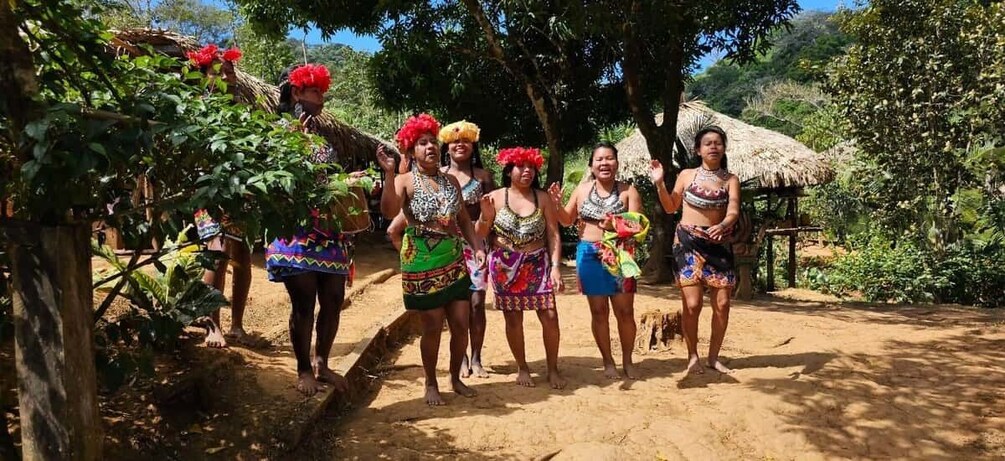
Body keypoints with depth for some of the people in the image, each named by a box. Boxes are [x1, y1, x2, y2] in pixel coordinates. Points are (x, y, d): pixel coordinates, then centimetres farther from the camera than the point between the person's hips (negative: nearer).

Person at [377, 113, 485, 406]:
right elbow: (389, 211, -25)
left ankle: (456, 378, 28)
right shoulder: (405, 181, -7)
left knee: (461, 324, 7)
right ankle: (431, 384, 23)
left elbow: (463, 219, 16)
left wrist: (477, 246, 3)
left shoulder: (451, 181, 9)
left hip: (454, 264, 5)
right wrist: (389, 174, -33)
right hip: (422, 266, -5)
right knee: (433, 327, 3)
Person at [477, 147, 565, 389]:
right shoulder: (496, 197, -1)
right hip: (505, 267, -1)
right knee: (513, 320, 5)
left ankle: (552, 369, 16)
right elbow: (480, 234, 1)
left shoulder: (543, 198, 1)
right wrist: (486, 216, -19)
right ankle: (522, 368, 24)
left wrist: (555, 266, -9)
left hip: (538, 265, 1)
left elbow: (553, 235, 0)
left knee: (550, 317, -3)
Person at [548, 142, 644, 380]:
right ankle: (608, 361, 22)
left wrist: (616, 224, -26)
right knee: (599, 312, 8)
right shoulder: (582, 189, 6)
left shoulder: (628, 190, -2)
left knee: (625, 311, 4)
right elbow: (567, 220, 14)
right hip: (589, 256, 2)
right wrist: (557, 203, -5)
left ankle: (627, 360, 23)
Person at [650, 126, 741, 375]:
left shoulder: (731, 179, 2)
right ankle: (693, 356, 12)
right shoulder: (687, 175, 2)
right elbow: (671, 207, 10)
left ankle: (713, 356, 19)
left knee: (722, 303, 2)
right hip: (688, 242, -1)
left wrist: (723, 225, -34)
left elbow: (733, 211, -12)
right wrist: (659, 184, -4)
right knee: (692, 304, -6)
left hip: (719, 244, 2)